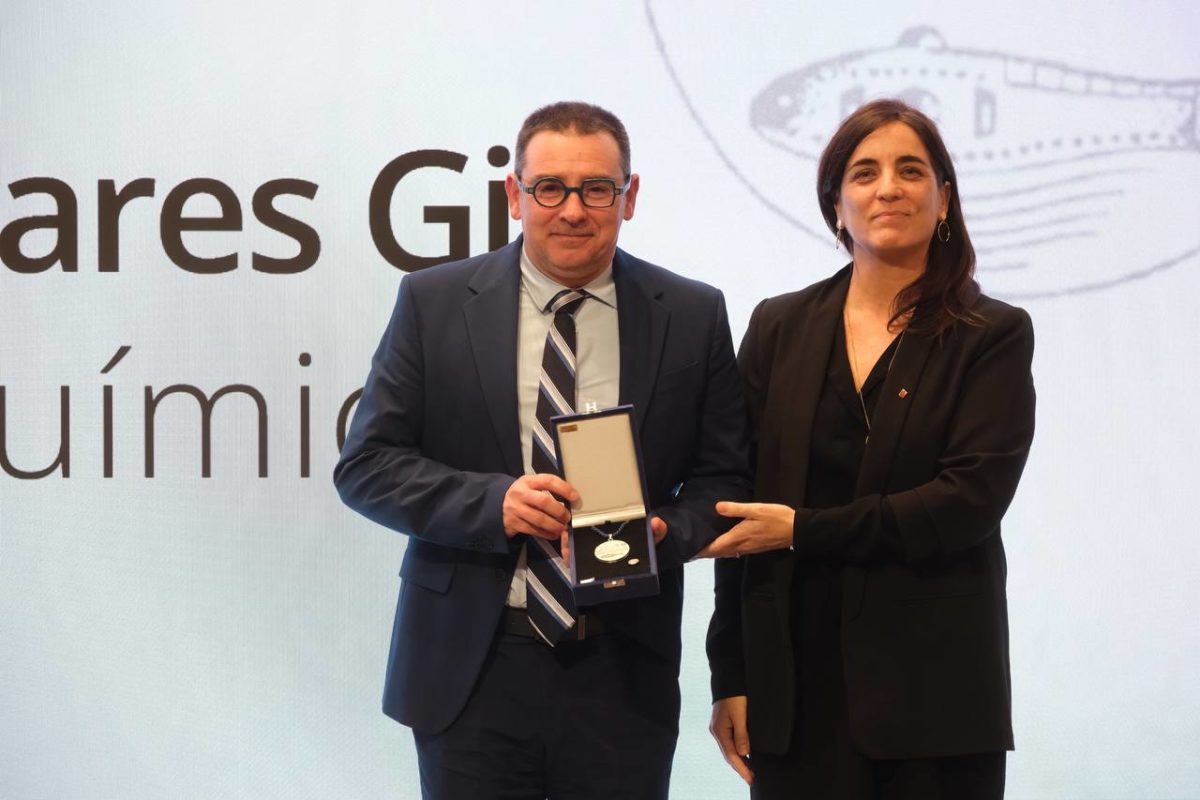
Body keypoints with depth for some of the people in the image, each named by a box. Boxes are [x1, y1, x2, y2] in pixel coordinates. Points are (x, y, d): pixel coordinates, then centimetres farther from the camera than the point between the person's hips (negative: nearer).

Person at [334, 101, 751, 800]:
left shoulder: (693, 316, 2)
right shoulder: (435, 303, 0)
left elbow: (725, 476, 5)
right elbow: (366, 465, -1)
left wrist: (665, 533, -15)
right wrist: (492, 502, -17)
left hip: (623, 672, 1)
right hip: (472, 668, 0)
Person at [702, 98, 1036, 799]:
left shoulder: (994, 336, 0)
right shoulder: (780, 327, 7)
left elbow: (973, 497, -11)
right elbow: (740, 503, 5)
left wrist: (805, 529, -14)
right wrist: (732, 677, 1)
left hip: (933, 684, -1)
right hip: (795, 678, 2)